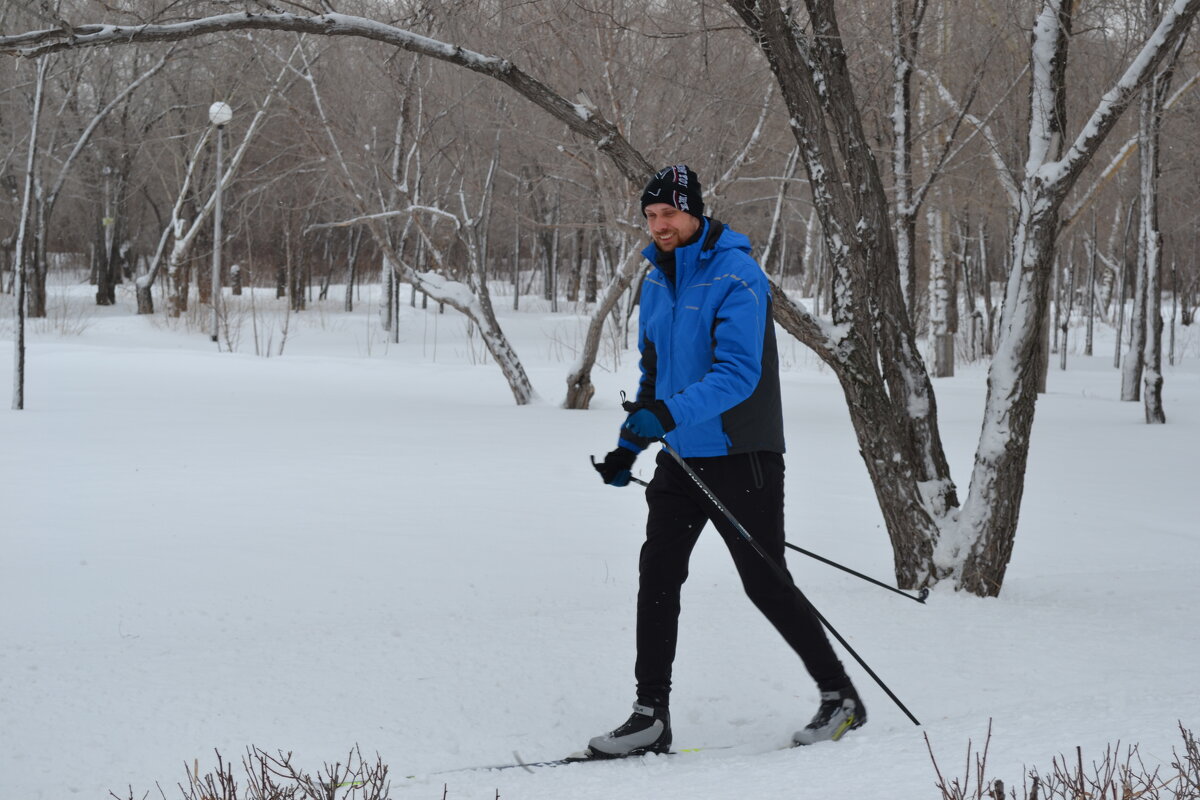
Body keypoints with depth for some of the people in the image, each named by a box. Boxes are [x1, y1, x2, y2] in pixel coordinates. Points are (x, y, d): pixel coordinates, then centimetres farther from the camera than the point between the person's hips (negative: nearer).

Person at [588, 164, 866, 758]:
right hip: (681, 458, 7)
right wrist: (629, 446, 16)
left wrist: (671, 412, -37)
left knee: (766, 584, -1)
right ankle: (651, 716, 3)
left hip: (740, 456, -7)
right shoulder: (657, 281, 10)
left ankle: (841, 698, 16)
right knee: (657, 576, -1)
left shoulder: (735, 277, -16)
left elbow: (739, 371, -27)